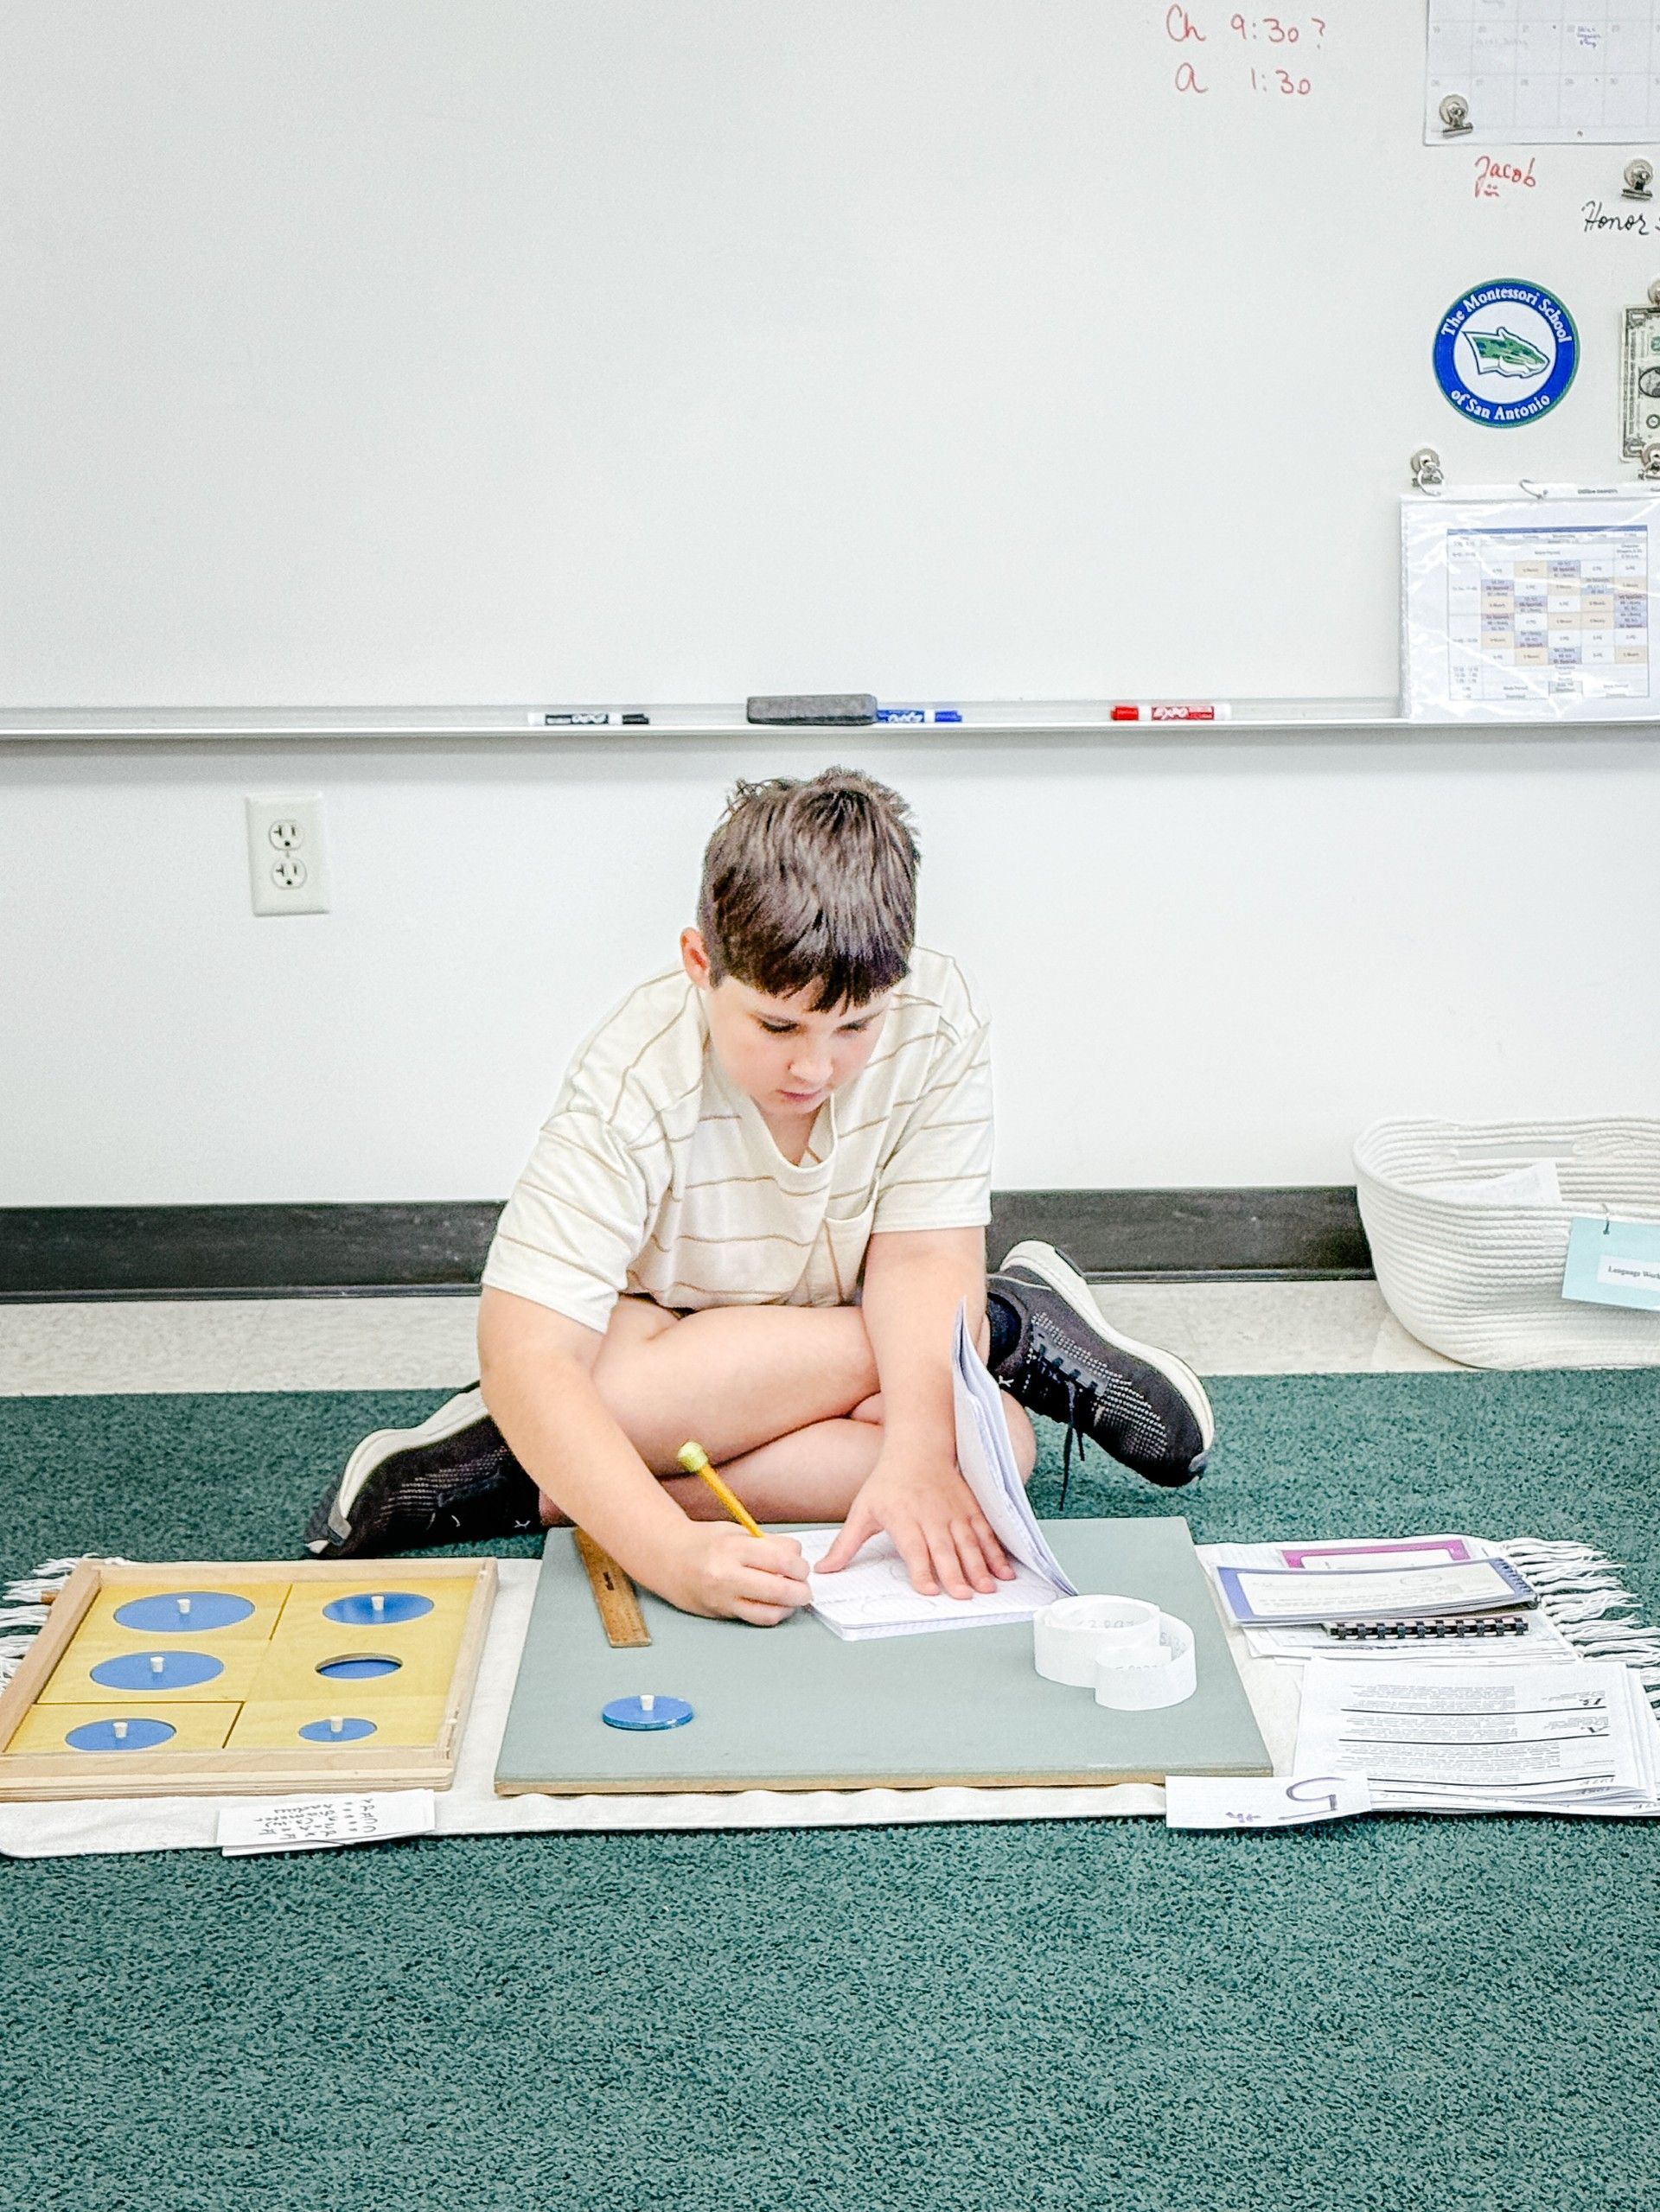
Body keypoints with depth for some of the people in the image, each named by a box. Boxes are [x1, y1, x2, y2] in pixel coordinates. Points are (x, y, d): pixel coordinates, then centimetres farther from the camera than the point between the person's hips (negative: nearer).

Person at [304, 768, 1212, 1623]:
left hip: (827, 1356, 0)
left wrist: (918, 1458, -39)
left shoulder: (936, 1023, -21)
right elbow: (526, 1354, -38)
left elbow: (923, 1255, -19)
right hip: (660, 1335, 0)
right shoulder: (634, 1082, -31)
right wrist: (672, 1553, -53)